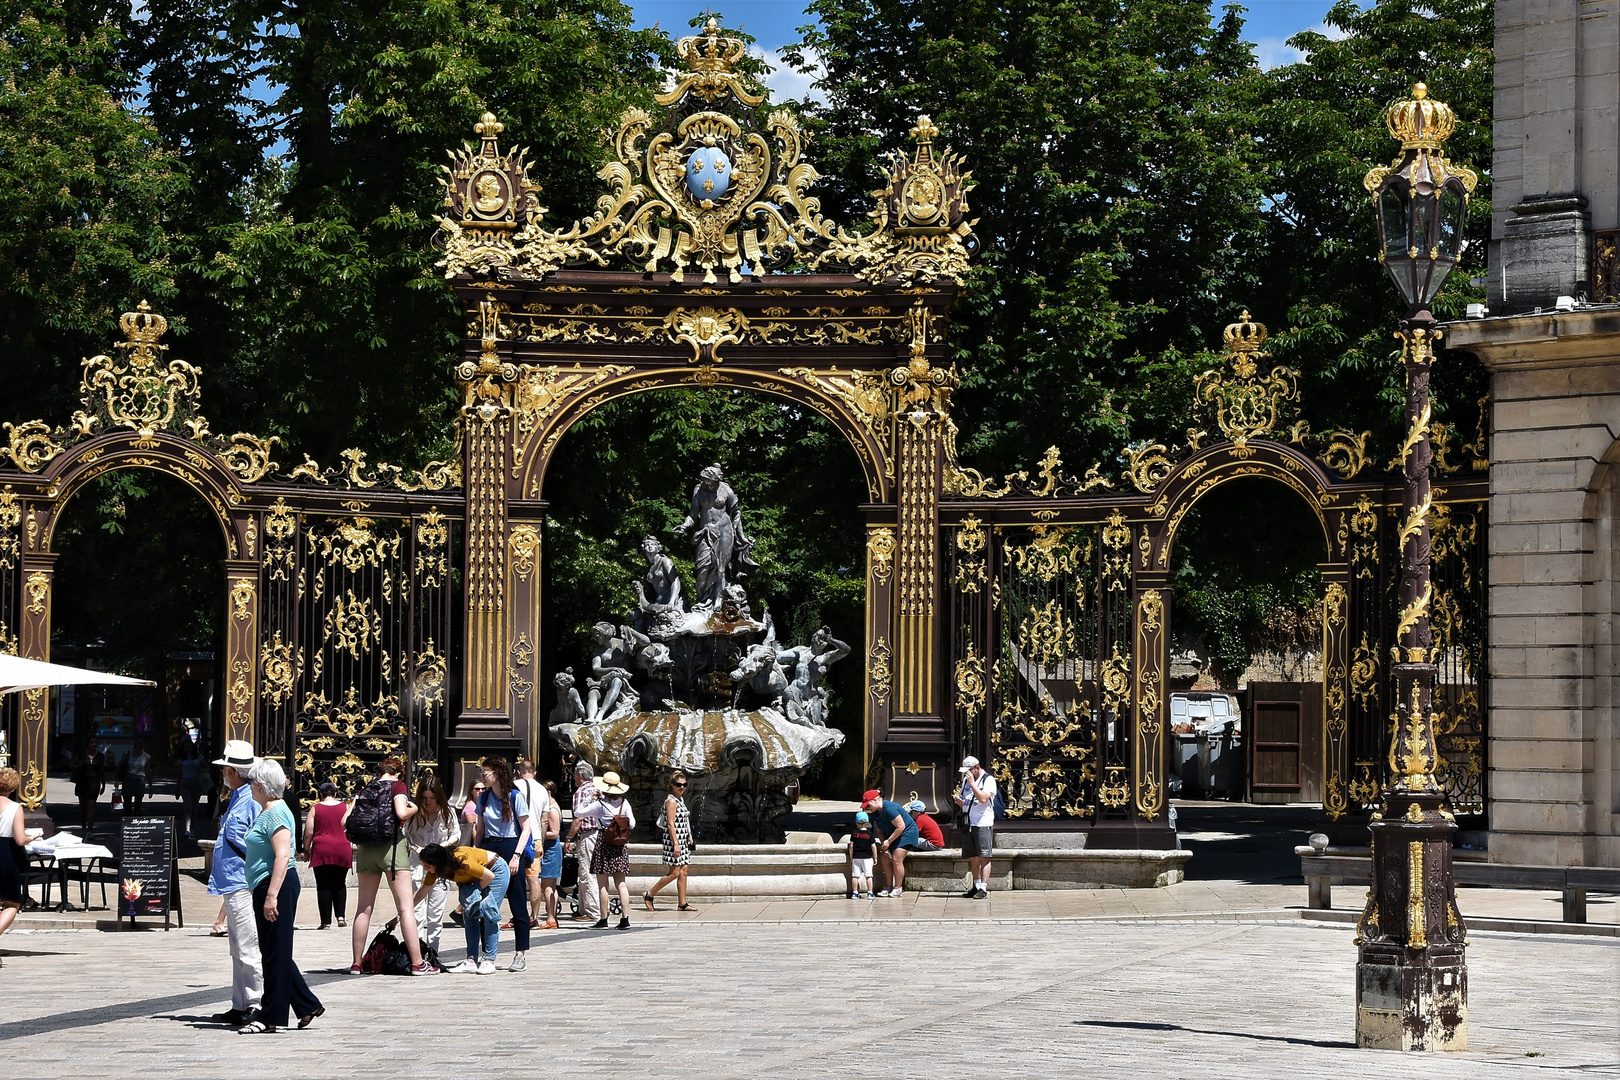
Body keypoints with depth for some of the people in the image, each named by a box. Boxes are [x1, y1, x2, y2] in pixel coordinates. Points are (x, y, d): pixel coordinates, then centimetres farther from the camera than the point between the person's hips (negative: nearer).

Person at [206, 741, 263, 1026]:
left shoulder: (252, 801, -15)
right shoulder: (235, 799, 17)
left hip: (245, 885, -11)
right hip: (232, 885, 11)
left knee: (248, 950, -9)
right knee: (239, 951, 14)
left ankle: (260, 1007, -6)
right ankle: (240, 1007, 19)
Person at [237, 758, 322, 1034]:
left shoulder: (276, 812, -15)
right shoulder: (266, 811, 17)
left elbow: (282, 856, -23)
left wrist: (272, 895, -26)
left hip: (277, 886, -11)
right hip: (264, 887, 11)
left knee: (276, 952, -4)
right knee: (273, 953, 14)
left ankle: (271, 1017, 0)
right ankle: (308, 1006, 19)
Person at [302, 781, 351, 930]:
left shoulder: (315, 809, 1)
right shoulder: (345, 807, 4)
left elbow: (308, 833, -1)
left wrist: (306, 850, 11)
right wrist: (353, 847, 16)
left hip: (321, 851, -2)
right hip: (342, 851, 2)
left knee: (324, 886, 2)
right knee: (340, 884, 13)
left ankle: (326, 922, -1)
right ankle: (340, 916, 0)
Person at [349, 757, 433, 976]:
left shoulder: (364, 790, 13)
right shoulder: (397, 786, 1)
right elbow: (401, 813, -16)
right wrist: (414, 808, 4)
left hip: (366, 849, 5)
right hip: (391, 845, -5)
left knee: (363, 908, 10)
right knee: (406, 907, -4)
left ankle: (356, 964, 10)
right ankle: (417, 963, -8)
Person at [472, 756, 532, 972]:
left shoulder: (515, 796, -4)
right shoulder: (483, 798, 11)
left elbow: (525, 829, -6)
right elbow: (479, 830, 17)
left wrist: (517, 856, -14)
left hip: (510, 849, -5)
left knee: (517, 904, -3)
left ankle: (521, 954, 1)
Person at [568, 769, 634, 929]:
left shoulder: (600, 804, -9)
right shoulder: (624, 803, 2)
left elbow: (577, 814, -5)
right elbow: (632, 824, 9)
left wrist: (589, 801, 4)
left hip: (603, 842, -4)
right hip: (620, 844, 4)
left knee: (602, 885, 1)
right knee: (621, 883, 5)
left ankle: (603, 920, 1)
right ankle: (625, 918, -1)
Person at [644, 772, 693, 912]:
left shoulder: (680, 799, 15)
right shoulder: (671, 801, -13)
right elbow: (671, 824, -19)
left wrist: (689, 837, 21)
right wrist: (676, 844, -23)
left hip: (682, 840, 9)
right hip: (674, 839, -9)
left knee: (683, 871, 6)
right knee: (674, 873, -8)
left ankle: (682, 903, 7)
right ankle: (649, 895, 3)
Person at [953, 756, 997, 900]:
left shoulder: (988, 780, -5)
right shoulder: (966, 780, 19)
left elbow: (983, 798, -19)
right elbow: (963, 800, 27)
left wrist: (972, 783, -16)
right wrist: (959, 801, 4)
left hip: (983, 824, -7)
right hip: (968, 825, 7)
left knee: (984, 857, -10)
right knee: (973, 858, 9)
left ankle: (984, 888, -13)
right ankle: (976, 886, 15)